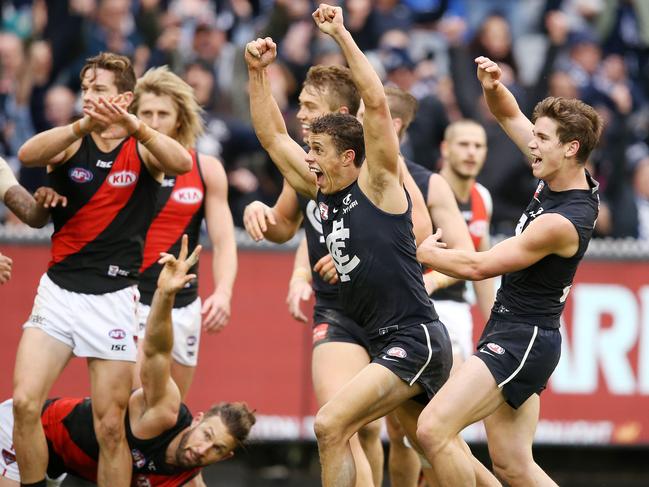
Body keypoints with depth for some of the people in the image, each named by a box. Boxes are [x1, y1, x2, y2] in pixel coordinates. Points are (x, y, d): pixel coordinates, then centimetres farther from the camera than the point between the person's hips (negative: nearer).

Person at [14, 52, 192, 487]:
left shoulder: (142, 150, 0)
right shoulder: (72, 143, 3)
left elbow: (182, 163, -22)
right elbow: (28, 155, -19)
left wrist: (132, 124, -37)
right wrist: (86, 125, -34)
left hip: (114, 299, -2)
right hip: (58, 291, 2)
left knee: (111, 426, -1)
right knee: (25, 403, -13)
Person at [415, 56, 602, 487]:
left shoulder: (563, 222, -23)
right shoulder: (563, 176, 3)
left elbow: (478, 266, -18)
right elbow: (508, 114, 14)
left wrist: (426, 254, -2)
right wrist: (494, 87, -8)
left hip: (522, 339, -10)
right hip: (512, 334, 10)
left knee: (434, 430, -20)